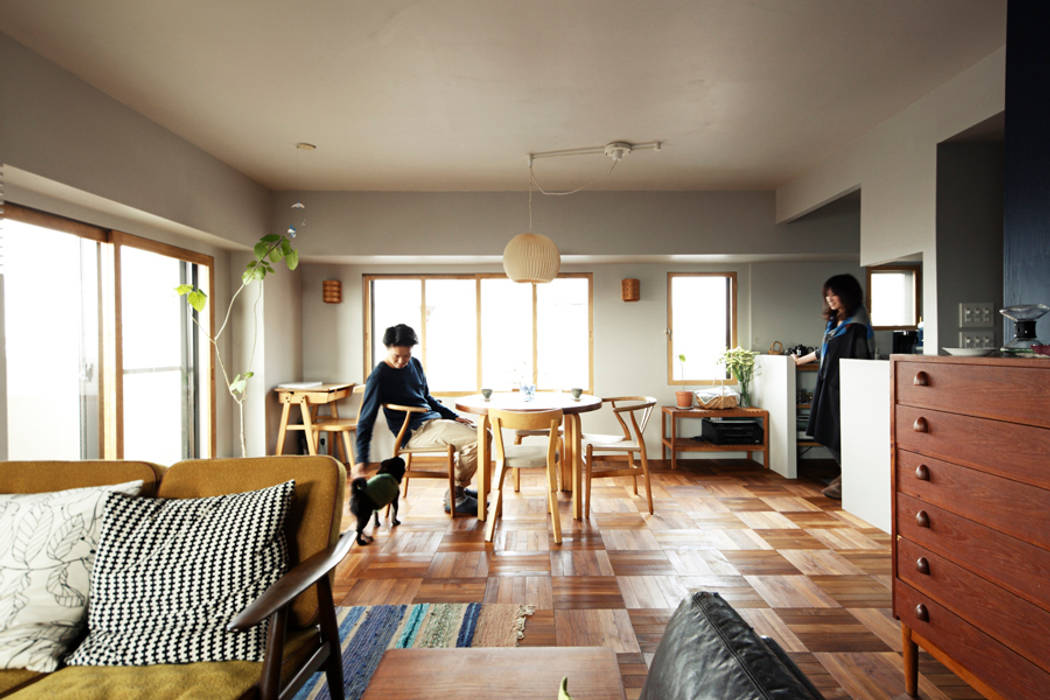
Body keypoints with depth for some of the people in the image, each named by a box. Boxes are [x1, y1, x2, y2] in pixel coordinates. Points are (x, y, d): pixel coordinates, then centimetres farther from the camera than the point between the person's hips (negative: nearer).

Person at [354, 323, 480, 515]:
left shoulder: (415, 364, 12)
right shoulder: (378, 377, -9)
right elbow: (365, 421, -8)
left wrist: (453, 416, 14)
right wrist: (361, 460, -12)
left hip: (433, 420, 9)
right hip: (415, 432, -9)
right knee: (477, 440, -22)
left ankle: (461, 487, 12)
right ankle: (455, 496, -6)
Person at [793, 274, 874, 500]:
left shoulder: (857, 325, -12)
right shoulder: (834, 321, 14)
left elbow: (861, 361, -16)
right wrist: (801, 360, 39)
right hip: (829, 383, 9)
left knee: (842, 432, -4)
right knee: (830, 431, 11)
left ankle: (846, 483, 5)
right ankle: (844, 475, 24)